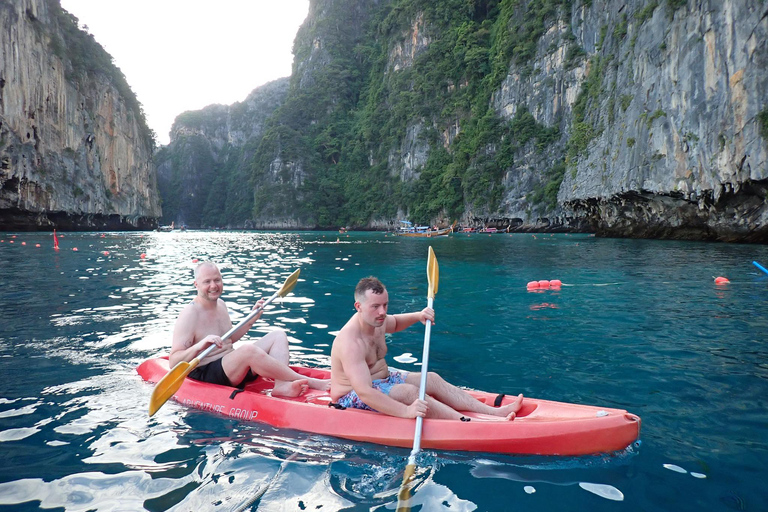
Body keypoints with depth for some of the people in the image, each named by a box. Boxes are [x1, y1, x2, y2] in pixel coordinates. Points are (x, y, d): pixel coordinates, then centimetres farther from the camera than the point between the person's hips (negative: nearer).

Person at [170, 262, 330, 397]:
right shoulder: (190, 314, -15)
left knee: (278, 335, 1)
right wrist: (199, 346, -37)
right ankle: (311, 382, -29)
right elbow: (173, 363, -19)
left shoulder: (220, 304, 11)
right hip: (206, 375, -9)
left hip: (231, 367, 10)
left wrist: (252, 319, 12)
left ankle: (281, 385, -27)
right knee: (248, 349, -36)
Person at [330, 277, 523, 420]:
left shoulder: (376, 320, -3)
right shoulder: (350, 342, -30)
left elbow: (395, 322, 24)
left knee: (432, 379, -3)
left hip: (380, 380, 9)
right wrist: (406, 411, -47)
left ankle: (494, 412, -9)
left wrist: (417, 316, 2)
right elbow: (364, 392, -39)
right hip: (352, 398, -9)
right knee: (409, 391, -29)